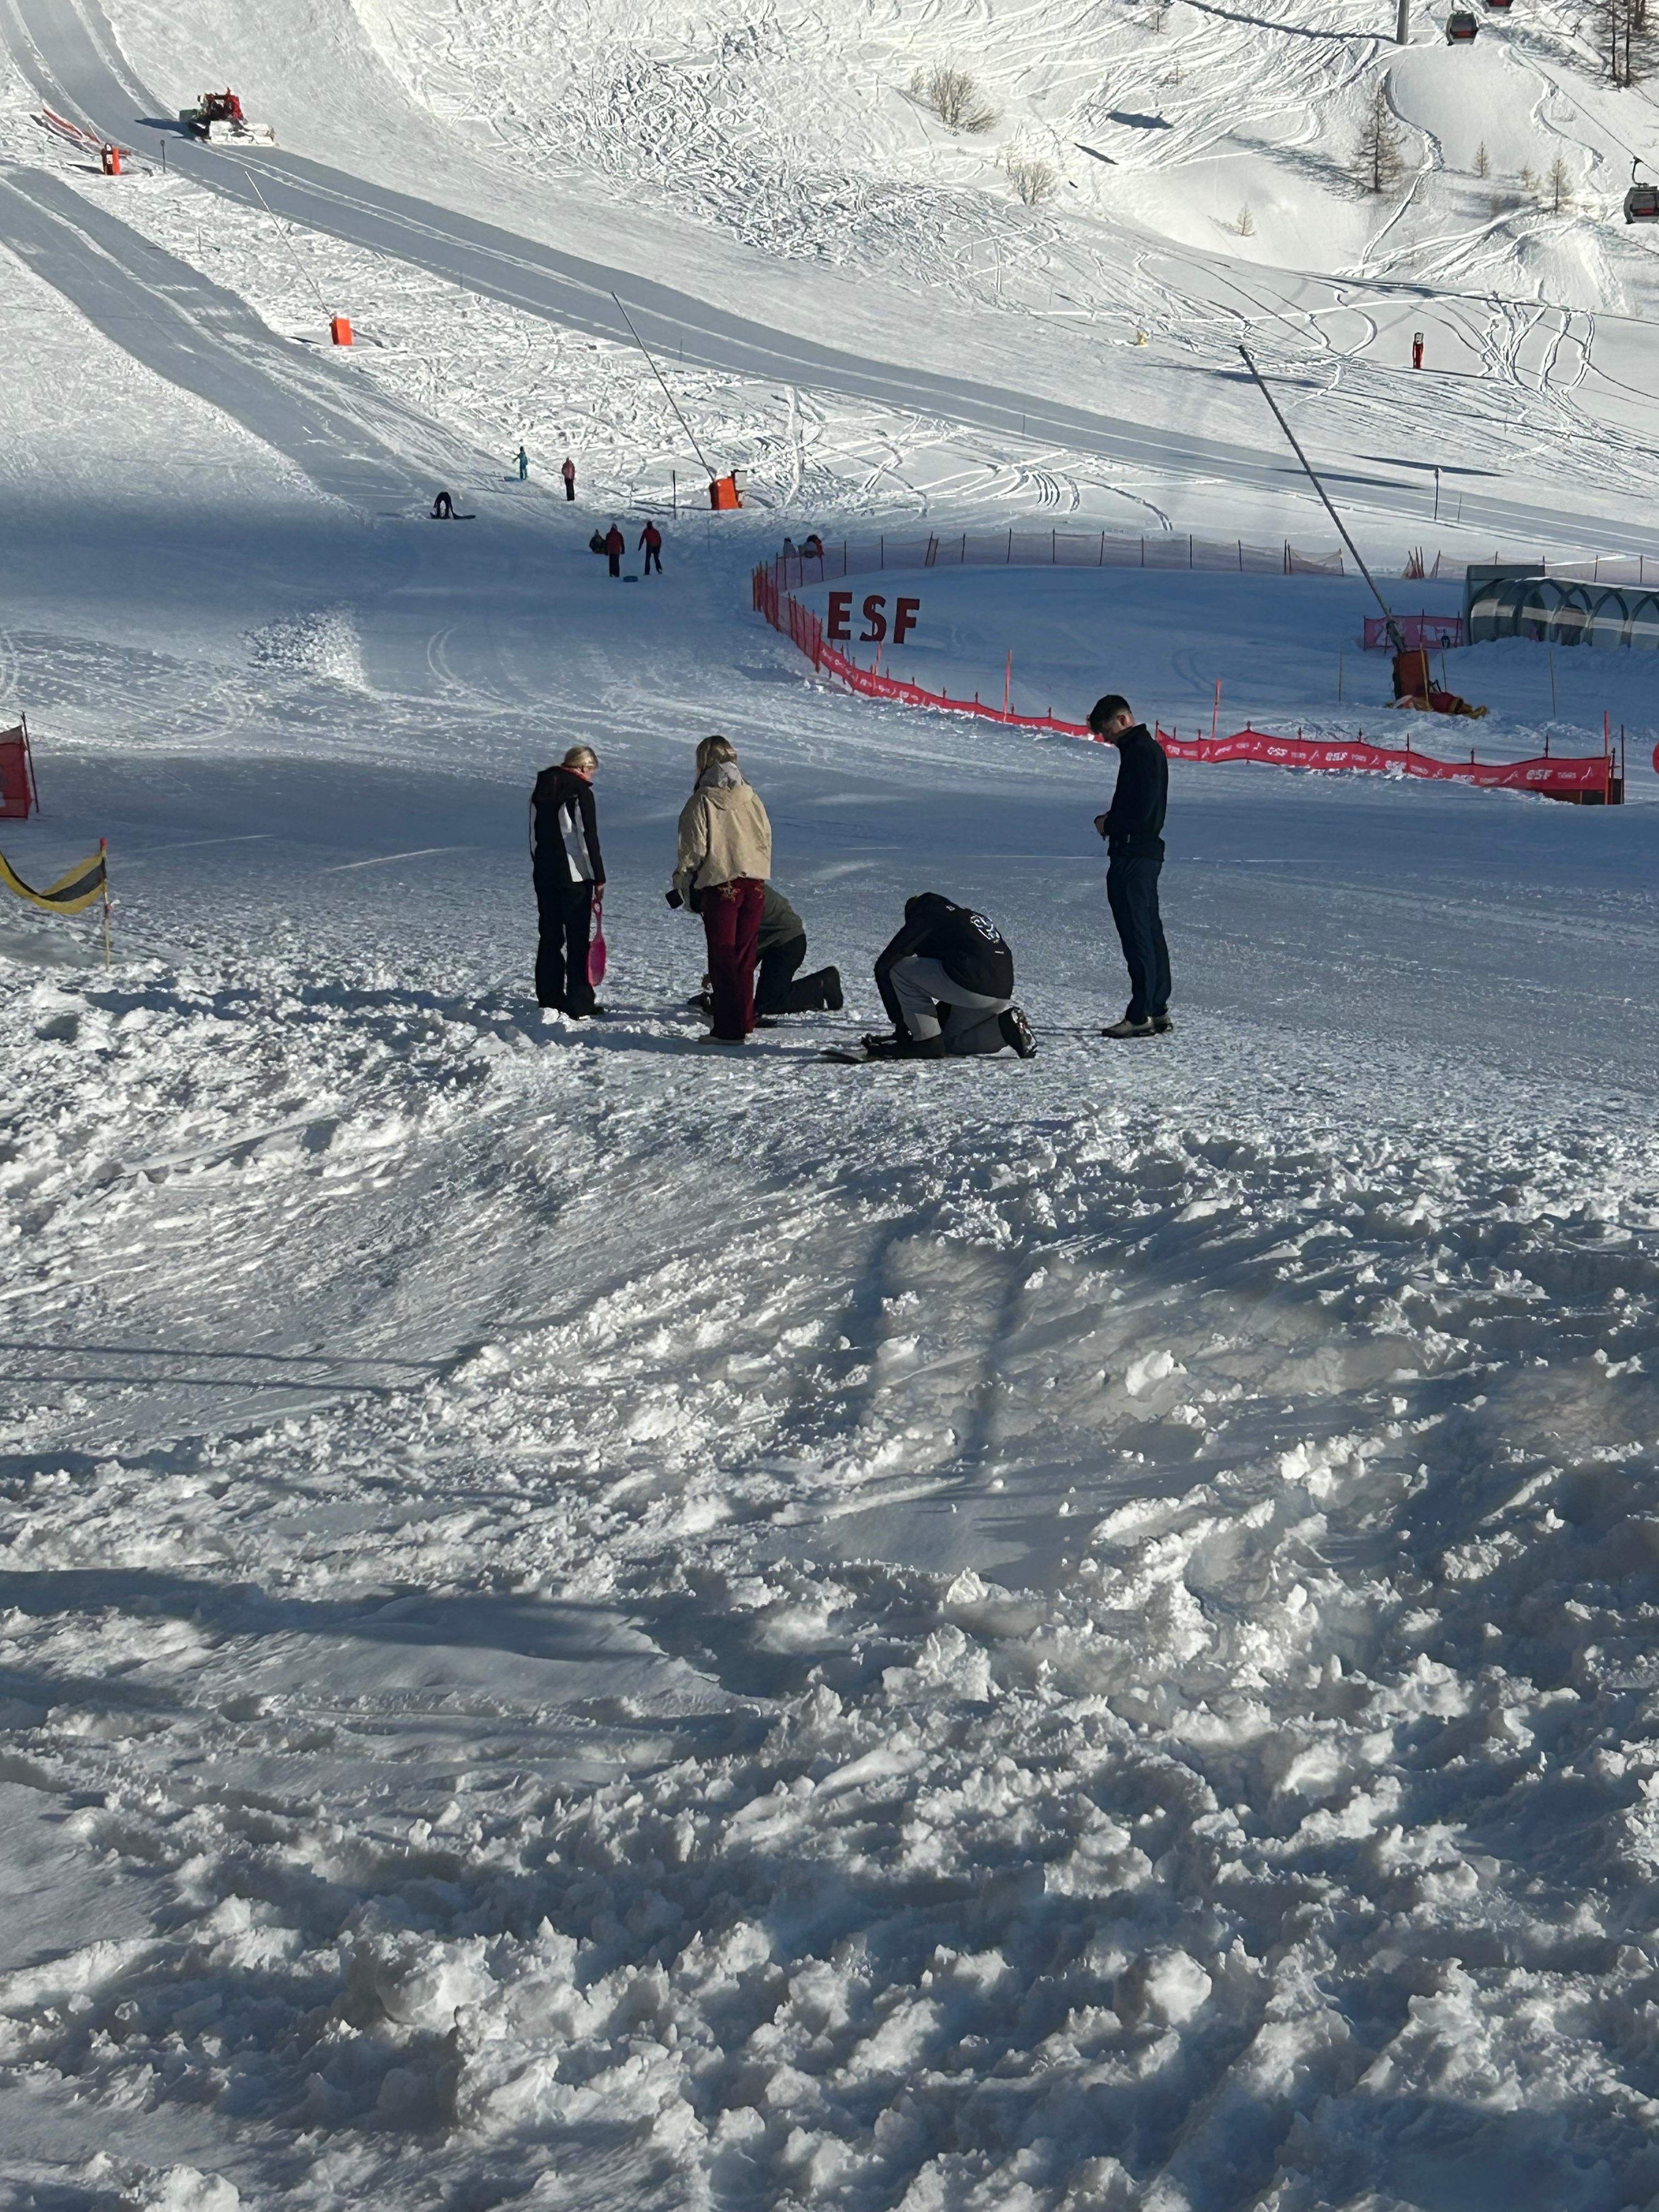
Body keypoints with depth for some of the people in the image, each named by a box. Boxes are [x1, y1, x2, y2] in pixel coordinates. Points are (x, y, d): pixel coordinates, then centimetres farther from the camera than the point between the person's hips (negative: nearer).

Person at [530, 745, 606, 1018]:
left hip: (543, 875, 7)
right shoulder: (581, 792, -11)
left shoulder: (541, 790, 11)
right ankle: (579, 1003, -2)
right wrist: (599, 877, -11)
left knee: (550, 936, 13)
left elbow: (535, 836, 15)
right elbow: (588, 837, -14)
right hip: (574, 875, -7)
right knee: (578, 938, -2)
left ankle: (549, 998, 15)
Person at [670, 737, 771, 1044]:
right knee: (745, 956, 14)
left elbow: (693, 849, -8)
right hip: (755, 885, 5)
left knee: (723, 958, -1)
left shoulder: (702, 802, -9)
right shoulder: (751, 797, 7)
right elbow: (766, 840, 12)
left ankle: (729, 1029, -4)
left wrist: (682, 886, 3)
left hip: (720, 888, -5)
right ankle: (745, 1020, 20)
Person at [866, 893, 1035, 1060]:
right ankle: (1006, 1026, 4)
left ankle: (927, 1041, 0)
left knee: (898, 969, 4)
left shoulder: (926, 915, 10)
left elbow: (884, 965, 7)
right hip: (1004, 995, 8)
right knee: (953, 1042, 27)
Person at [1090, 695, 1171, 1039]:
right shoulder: (1150, 749, 18)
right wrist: (1113, 820, 7)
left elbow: (1141, 809, -22)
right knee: (1150, 932, 13)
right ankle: (1158, 1011, 17)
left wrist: (1109, 823, -7)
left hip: (1133, 855, -11)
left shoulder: (1140, 751, -15)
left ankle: (1141, 1015, -11)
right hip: (1147, 851, 11)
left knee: (1137, 933, -10)